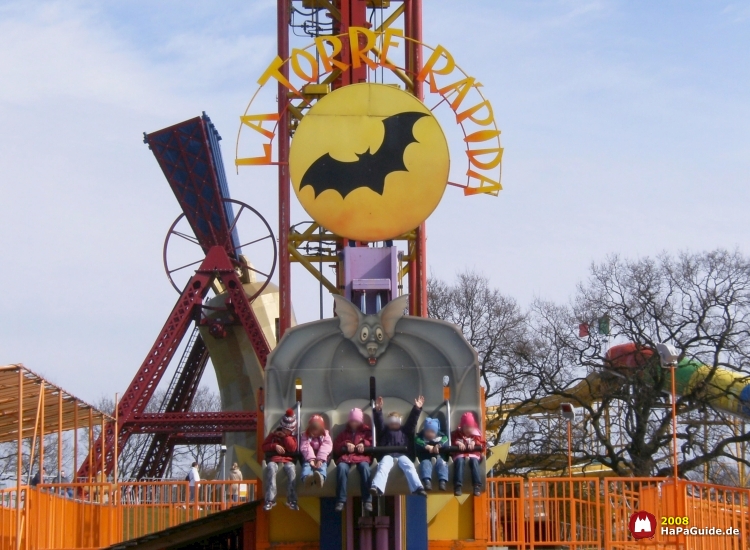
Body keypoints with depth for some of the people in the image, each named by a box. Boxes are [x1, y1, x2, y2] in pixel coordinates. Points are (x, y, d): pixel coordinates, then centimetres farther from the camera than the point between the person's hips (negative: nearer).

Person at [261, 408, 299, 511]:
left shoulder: (292, 437, 16)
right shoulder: (273, 434, 14)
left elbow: (293, 449, -3)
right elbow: (264, 447, 8)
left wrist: (286, 436, -5)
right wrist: (275, 446, -8)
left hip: (288, 460, 1)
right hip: (274, 459, -1)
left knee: (291, 469, -36)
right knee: (271, 468, -38)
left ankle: (291, 500, -34)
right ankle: (270, 499, -41)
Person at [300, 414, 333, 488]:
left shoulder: (325, 436, 4)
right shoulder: (305, 436, 5)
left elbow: (325, 448, -12)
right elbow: (305, 448, -10)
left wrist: (320, 460, -27)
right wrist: (311, 459, -27)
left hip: (321, 458, -1)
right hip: (309, 458, 1)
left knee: (322, 465, -35)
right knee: (306, 465, -34)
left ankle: (321, 477, -73)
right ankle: (307, 478, -71)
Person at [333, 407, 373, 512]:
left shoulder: (366, 431, 23)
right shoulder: (344, 432, 27)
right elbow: (336, 447, 19)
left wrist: (364, 444, -4)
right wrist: (345, 444, 0)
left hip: (361, 457, -1)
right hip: (346, 456, 1)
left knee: (364, 466, -38)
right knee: (341, 467, -36)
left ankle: (367, 500, -38)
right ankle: (341, 500, -38)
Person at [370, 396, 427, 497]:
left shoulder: (404, 430, 28)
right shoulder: (385, 430, 24)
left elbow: (412, 421, 18)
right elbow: (379, 422, 7)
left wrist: (417, 409, 6)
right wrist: (378, 410, -10)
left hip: (401, 455, 1)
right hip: (388, 455, -1)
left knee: (409, 466, -30)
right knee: (383, 466, -33)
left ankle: (418, 488, -46)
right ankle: (377, 488, -57)